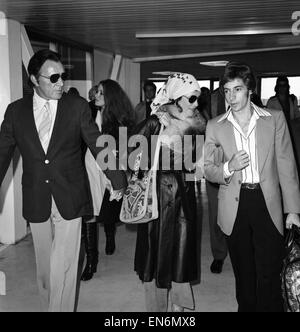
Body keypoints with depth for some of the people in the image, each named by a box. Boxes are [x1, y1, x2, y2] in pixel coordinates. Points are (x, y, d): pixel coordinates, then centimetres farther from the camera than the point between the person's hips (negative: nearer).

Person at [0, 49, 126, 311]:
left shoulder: (77, 106, -2)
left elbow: (98, 146, 1)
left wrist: (118, 180, 1)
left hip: (70, 200, -2)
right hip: (36, 202, 2)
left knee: (63, 269, -3)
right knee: (44, 268, 14)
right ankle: (48, 305, 33)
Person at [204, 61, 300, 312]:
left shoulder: (275, 119, 2)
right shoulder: (215, 126, 3)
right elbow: (208, 169, 7)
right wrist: (229, 167, -14)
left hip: (268, 204, -1)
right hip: (235, 206, 1)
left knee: (270, 275, -1)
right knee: (243, 274, 13)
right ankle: (246, 307, 31)